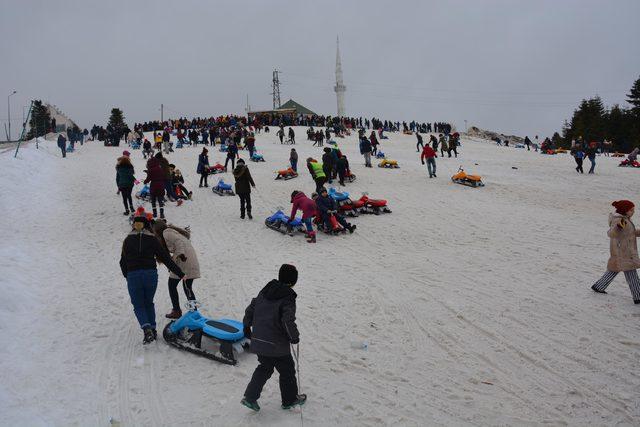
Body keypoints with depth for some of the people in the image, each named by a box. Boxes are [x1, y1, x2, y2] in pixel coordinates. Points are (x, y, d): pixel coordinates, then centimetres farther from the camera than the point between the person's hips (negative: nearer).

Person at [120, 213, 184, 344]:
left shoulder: (127, 240, 7)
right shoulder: (152, 239, 2)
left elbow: (123, 262, 12)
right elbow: (166, 258, 0)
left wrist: (127, 276, 29)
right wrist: (180, 274, 1)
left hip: (133, 276, -1)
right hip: (151, 275, 1)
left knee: (138, 305, 10)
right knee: (148, 303, 21)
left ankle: (146, 328, -12)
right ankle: (152, 329, 17)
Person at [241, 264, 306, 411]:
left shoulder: (265, 291, 5)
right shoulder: (288, 297, -17)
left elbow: (250, 309, 11)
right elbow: (288, 322, -26)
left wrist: (247, 326, 24)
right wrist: (294, 337, -10)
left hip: (258, 342, 7)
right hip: (277, 345, -6)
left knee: (265, 367, 26)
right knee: (287, 370, 15)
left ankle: (250, 396, 18)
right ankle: (290, 400, 31)